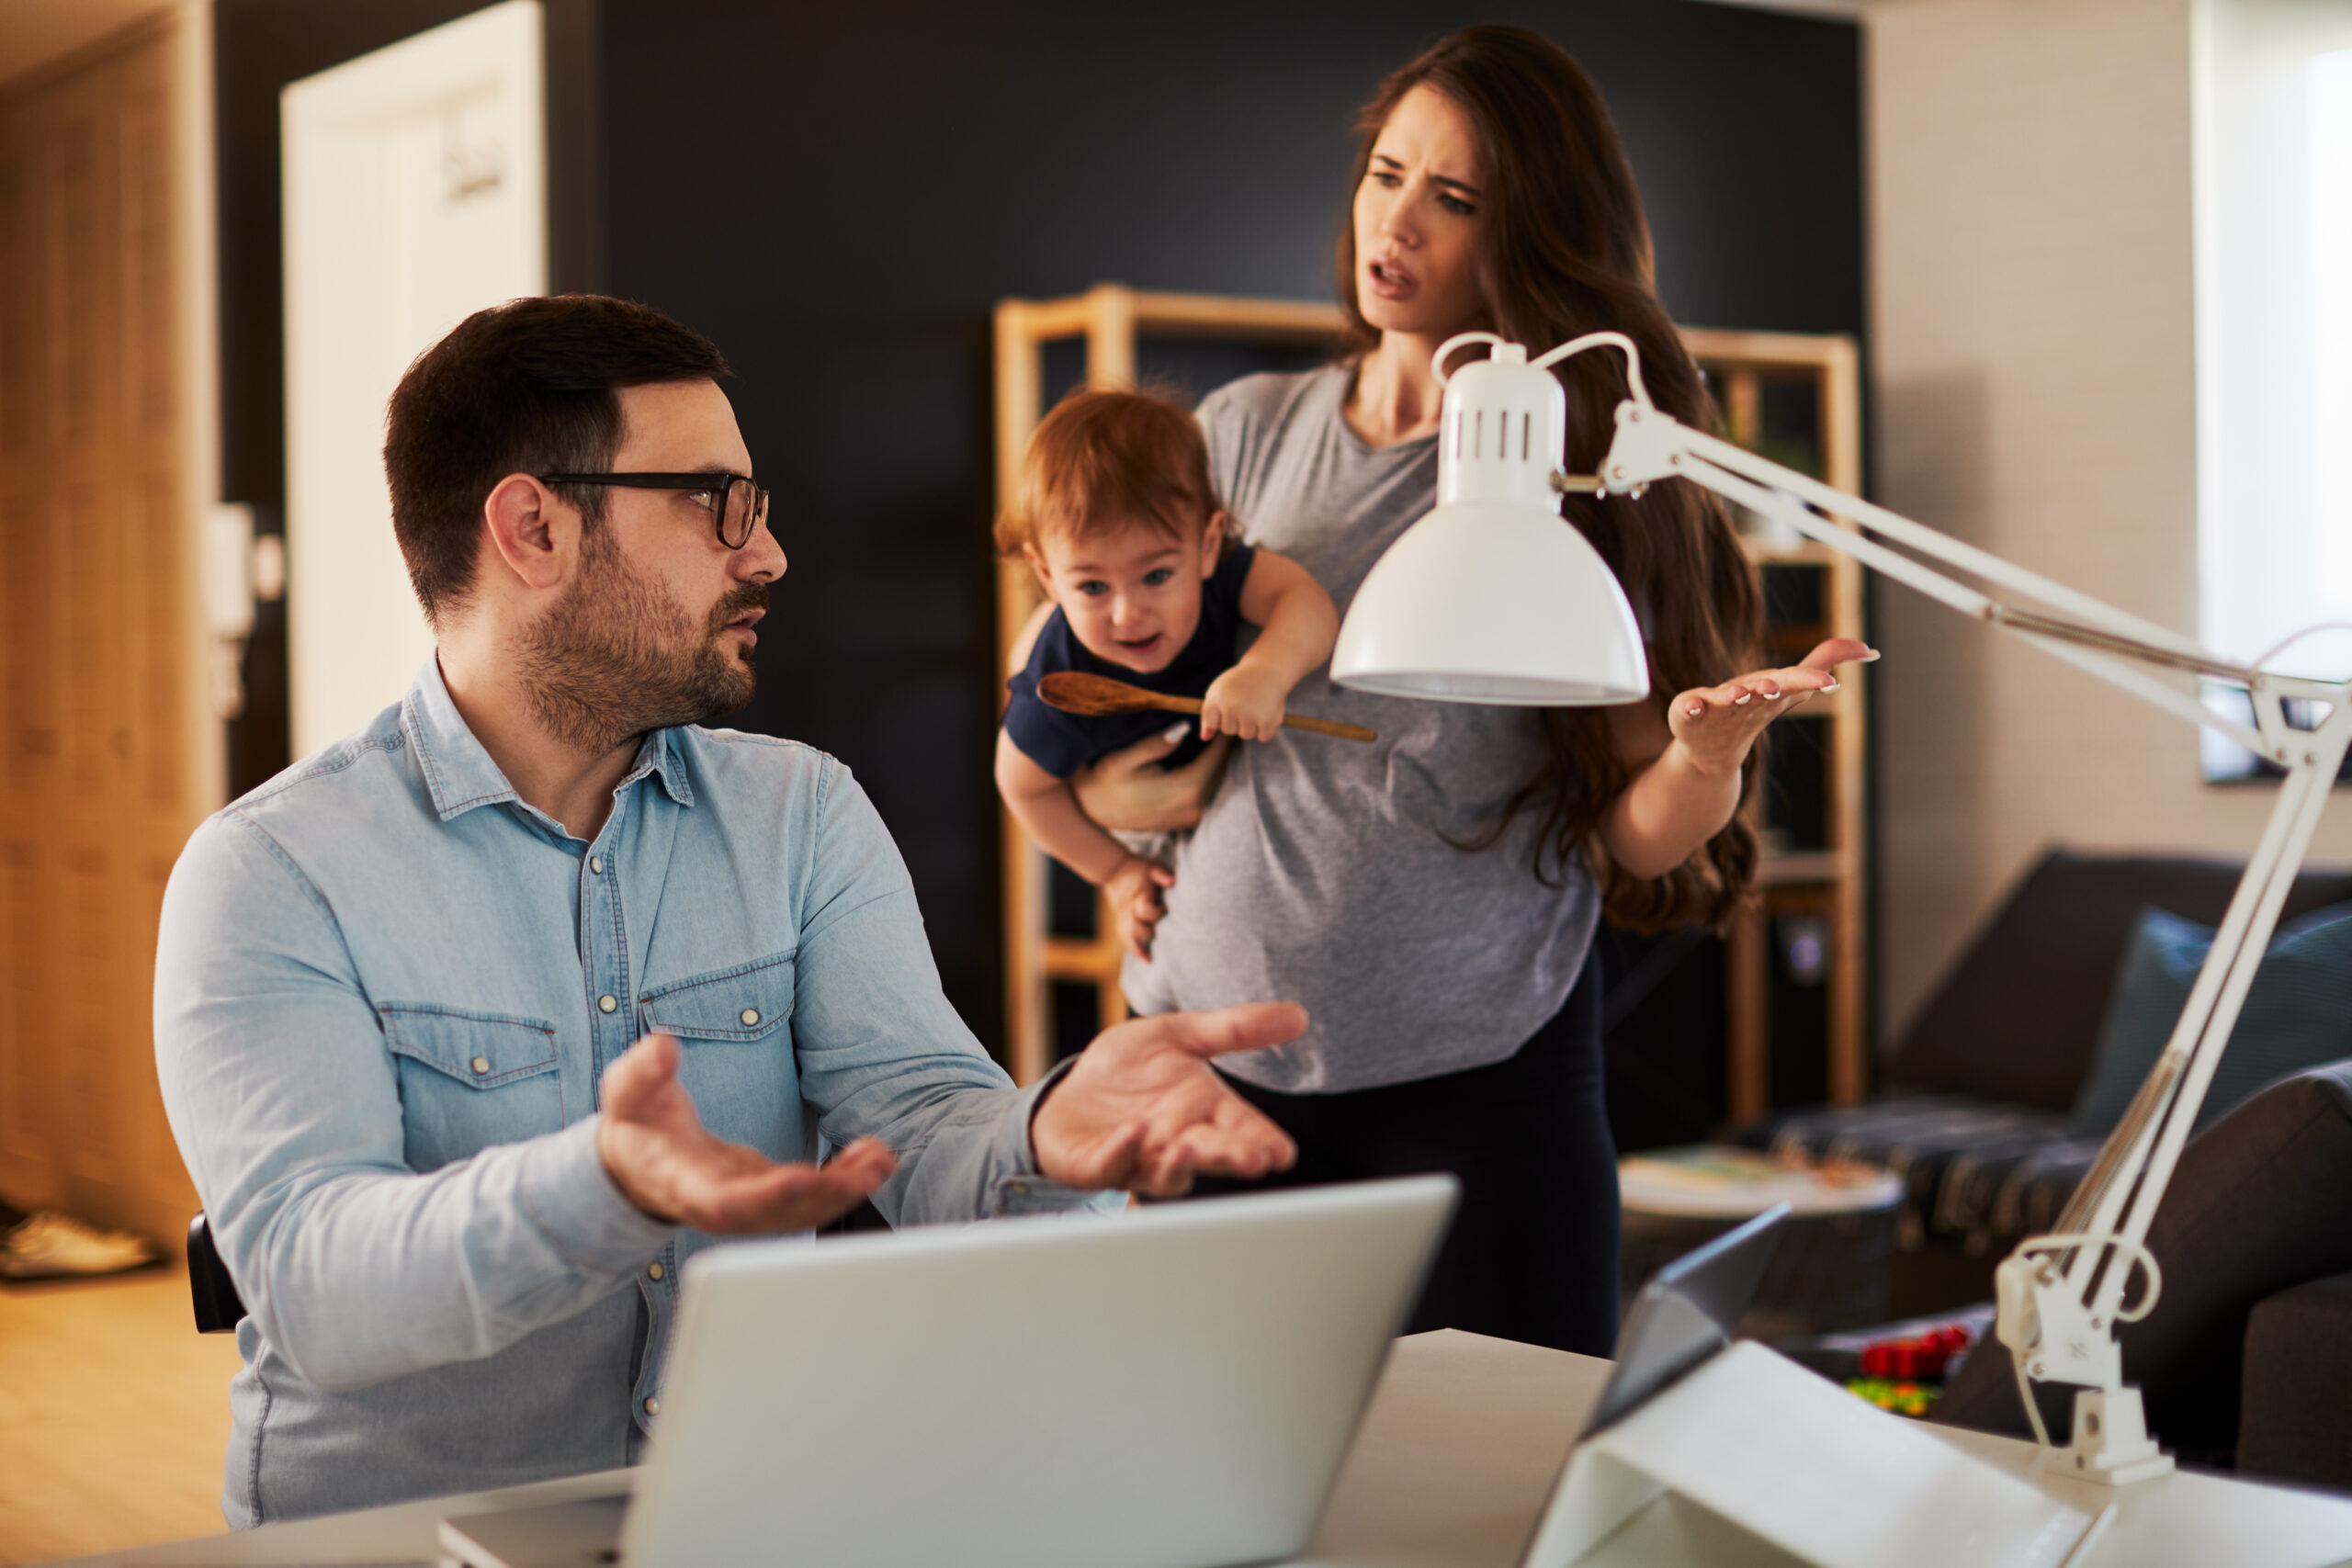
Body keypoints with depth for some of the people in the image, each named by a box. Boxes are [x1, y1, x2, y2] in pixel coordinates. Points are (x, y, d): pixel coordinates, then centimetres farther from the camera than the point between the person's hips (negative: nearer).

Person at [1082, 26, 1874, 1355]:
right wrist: (1166, 786, -10)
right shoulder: (1248, 433, 7)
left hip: (1478, 1079, -2)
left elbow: (1639, 841, -4)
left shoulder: (1594, 475, -1)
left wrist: (1707, 751, -24)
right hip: (1217, 1063, 3)